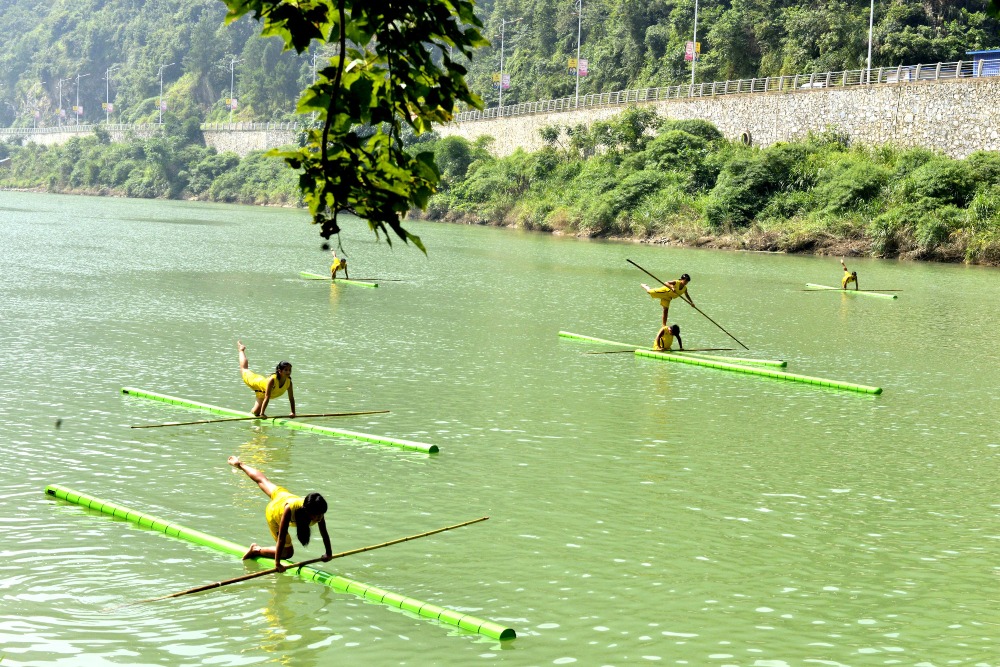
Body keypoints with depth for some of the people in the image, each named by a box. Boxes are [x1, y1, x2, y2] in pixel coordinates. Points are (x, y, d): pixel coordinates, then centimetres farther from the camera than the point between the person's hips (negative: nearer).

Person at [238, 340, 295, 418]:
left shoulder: (289, 382, -33)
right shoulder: (272, 380, -47)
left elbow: (291, 398, -22)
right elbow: (267, 398, -47)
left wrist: (293, 413, -22)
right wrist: (262, 414, -46)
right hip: (257, 382, -4)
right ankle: (241, 350, 51)